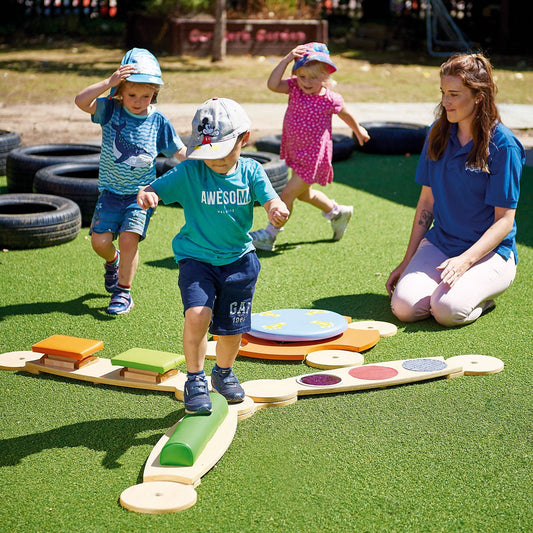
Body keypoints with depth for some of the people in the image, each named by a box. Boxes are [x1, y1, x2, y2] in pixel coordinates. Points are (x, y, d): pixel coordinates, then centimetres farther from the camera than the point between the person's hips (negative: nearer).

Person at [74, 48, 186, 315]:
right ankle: (112, 260, 31)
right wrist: (109, 82, -32)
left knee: (129, 238, -17)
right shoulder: (110, 109, -5)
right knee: (100, 240, -7)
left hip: (141, 192, -1)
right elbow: (81, 101, -23)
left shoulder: (158, 121, -2)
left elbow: (180, 152, 8)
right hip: (111, 190, 1)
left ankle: (123, 292, 1)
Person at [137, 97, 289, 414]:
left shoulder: (251, 171, -5)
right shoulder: (189, 172, -10)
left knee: (232, 328, 10)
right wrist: (147, 195, -38)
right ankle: (195, 379, -6)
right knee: (198, 313, -25)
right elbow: (156, 190, -13)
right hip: (197, 258, -2)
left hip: (238, 260, 2)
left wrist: (277, 210, -38)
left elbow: (272, 202, -13)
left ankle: (224, 372, 42)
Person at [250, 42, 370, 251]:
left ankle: (269, 235, 10)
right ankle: (338, 213, 48)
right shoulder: (295, 87, -9)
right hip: (295, 152, 7)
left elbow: (346, 115, 3)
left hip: (313, 157, -7)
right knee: (304, 194, 25)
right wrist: (287, 59, -34)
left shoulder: (330, 99, -18)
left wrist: (358, 130, 21)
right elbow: (272, 85, -27)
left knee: (288, 194, -5)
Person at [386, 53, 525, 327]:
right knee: (405, 306, -22)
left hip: (491, 250, -4)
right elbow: (427, 201, 10)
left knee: (447, 310, -30)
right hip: (439, 243, 4)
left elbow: (504, 220, -13)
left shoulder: (503, 145, -13)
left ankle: (484, 292, 3)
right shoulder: (438, 133, 4)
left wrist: (465, 260, -27)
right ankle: (445, 280, 9)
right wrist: (408, 261, 8)